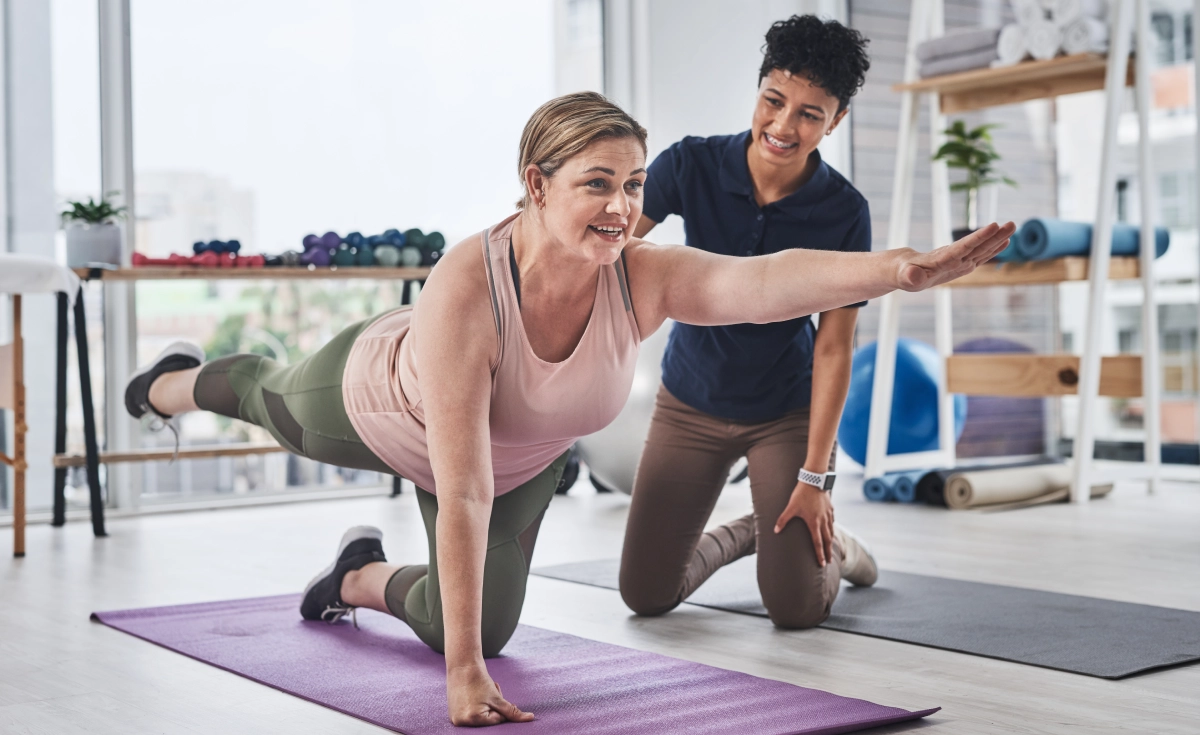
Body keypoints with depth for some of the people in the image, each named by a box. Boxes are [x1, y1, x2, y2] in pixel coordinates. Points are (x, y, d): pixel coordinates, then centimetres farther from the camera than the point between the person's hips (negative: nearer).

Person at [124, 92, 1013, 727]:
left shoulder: (647, 278, -39)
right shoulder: (467, 287, -47)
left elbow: (770, 279, -59)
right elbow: (462, 495, -48)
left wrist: (901, 268, -77)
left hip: (525, 455, 3)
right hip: (373, 400, -3)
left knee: (485, 623, 11)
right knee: (270, 397, 31)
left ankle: (364, 577, 43)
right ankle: (175, 384, 67)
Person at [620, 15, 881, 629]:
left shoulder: (845, 213, -18)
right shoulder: (693, 165, -16)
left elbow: (833, 349, -14)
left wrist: (814, 476, -16)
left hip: (788, 411, -2)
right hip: (690, 403, 2)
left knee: (795, 609, -9)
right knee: (644, 595, 2)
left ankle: (832, 546, 28)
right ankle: (743, 535, 33)